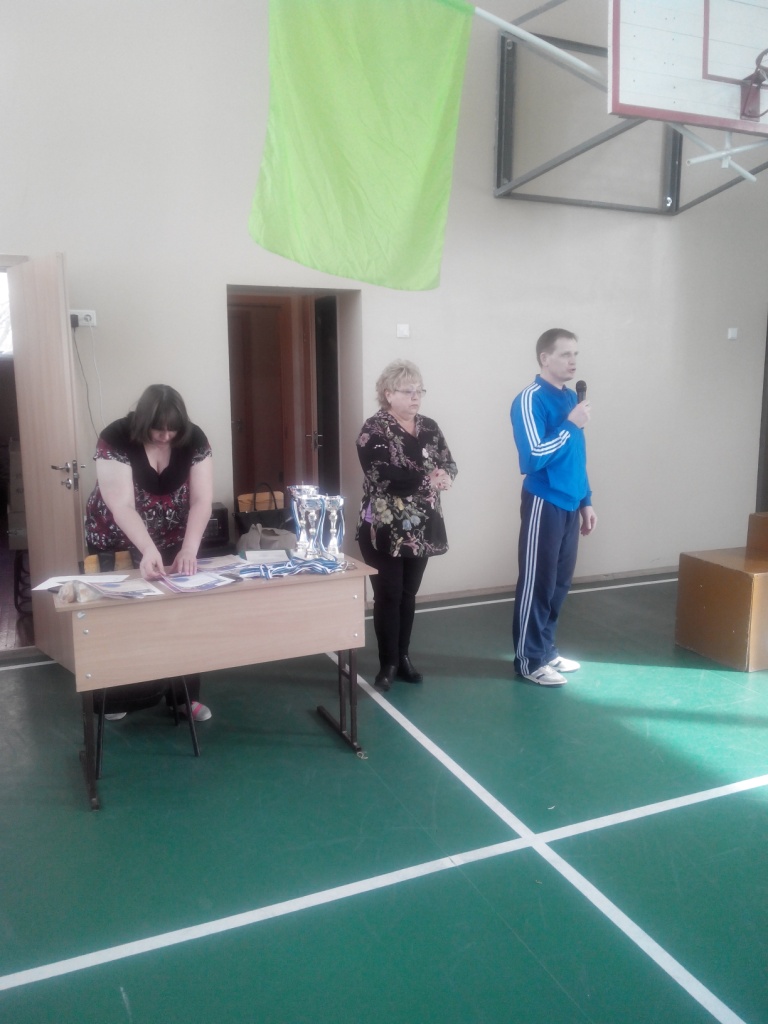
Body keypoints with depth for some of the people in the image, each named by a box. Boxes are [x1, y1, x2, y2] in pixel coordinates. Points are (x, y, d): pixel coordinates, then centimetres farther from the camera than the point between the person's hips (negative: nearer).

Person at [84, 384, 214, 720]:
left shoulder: (194, 440, -16)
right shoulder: (115, 439, -25)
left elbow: (201, 500, -20)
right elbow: (122, 507, -31)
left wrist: (189, 549, -33)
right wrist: (148, 551, -45)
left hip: (175, 541, 2)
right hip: (119, 541, -2)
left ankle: (185, 695, 16)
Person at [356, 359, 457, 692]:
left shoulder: (430, 428, 10)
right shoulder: (374, 429, -9)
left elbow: (449, 464, 3)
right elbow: (383, 476, -21)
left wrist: (444, 475, -20)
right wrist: (428, 479, -22)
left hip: (421, 529, 5)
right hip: (385, 530, -5)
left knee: (408, 596, 13)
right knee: (388, 596, 0)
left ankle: (403, 656, 26)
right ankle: (388, 664, 12)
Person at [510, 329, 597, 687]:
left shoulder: (571, 398, 12)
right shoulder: (530, 400, -12)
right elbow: (534, 457, -21)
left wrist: (585, 501, 18)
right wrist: (571, 424, -20)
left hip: (569, 505, 8)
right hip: (544, 505, -8)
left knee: (560, 583, 14)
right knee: (536, 583, 1)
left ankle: (547, 650, 27)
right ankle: (529, 660, 12)